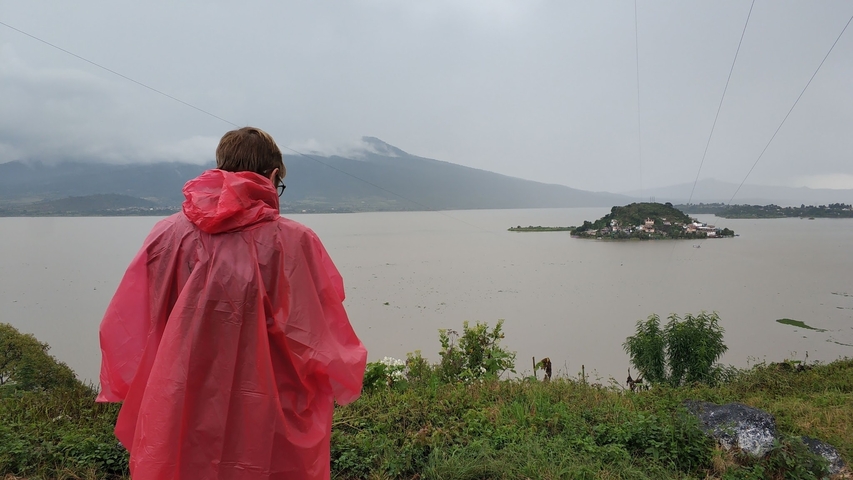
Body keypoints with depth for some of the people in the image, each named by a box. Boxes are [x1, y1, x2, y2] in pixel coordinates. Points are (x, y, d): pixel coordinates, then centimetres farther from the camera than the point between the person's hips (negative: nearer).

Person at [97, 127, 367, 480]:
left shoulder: (168, 235, -6)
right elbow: (324, 344, -13)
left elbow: (124, 331, 0)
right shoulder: (292, 242, -13)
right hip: (271, 442, -2)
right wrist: (347, 371, 9)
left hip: (179, 435, 3)